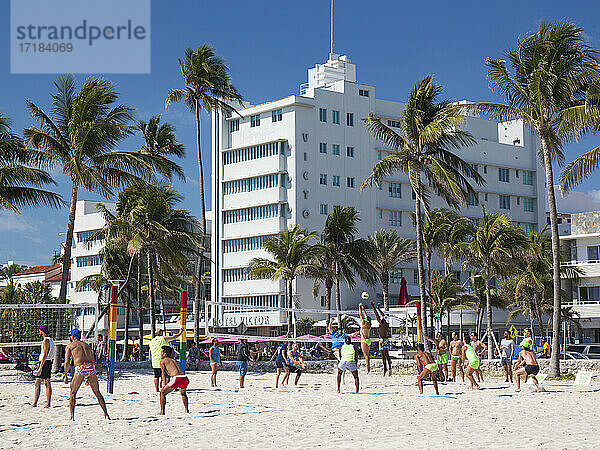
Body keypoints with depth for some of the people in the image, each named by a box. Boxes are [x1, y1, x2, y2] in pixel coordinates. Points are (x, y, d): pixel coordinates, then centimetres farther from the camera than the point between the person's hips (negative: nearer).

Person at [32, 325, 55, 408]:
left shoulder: (46, 340, -14)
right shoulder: (51, 340, 16)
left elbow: (45, 355, -20)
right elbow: (53, 353, 21)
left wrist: (40, 368, -22)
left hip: (45, 363, -10)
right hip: (49, 363, 10)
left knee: (37, 383, -9)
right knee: (47, 383, 7)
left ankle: (35, 403, -12)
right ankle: (48, 403, 5)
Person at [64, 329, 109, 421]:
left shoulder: (69, 346, 13)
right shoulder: (86, 345, 27)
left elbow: (67, 362, 2)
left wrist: (65, 376, 11)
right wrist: (89, 377, 36)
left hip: (80, 368, -4)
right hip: (91, 368, 4)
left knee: (73, 393, 10)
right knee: (97, 393, 16)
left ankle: (72, 416, -1)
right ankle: (106, 414, 13)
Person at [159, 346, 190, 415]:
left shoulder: (162, 361, 14)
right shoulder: (174, 360, 32)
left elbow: (164, 374, 11)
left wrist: (164, 385, 15)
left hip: (176, 378, -6)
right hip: (185, 378, 6)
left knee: (162, 393, 11)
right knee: (183, 393, 36)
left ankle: (162, 412, 5)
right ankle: (186, 410, 32)